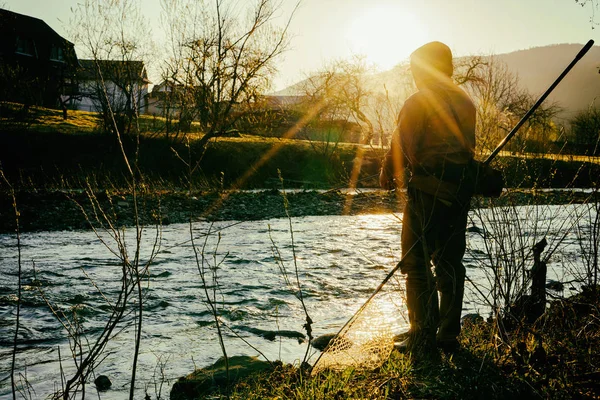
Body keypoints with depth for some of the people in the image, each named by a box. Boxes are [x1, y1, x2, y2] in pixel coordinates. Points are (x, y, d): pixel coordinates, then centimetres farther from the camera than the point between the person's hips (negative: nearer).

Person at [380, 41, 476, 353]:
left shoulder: (418, 102, -10)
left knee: (417, 262, 0)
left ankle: (423, 336, 2)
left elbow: (402, 146, -12)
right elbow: (468, 147, 14)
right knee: (450, 261, 12)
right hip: (461, 190, 8)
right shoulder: (465, 102, 13)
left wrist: (387, 176, 4)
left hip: (427, 190, -7)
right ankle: (449, 334, 18)